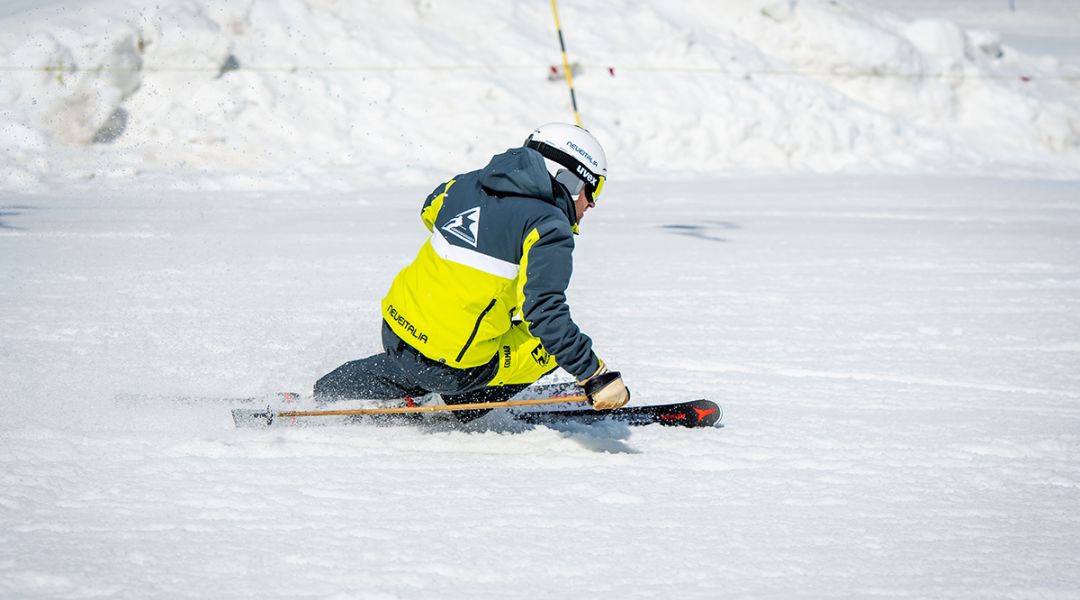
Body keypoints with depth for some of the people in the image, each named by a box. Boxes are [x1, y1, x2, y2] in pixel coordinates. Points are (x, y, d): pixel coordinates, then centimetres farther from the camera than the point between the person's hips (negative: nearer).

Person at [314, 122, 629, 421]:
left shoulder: (467, 184, 8)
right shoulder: (548, 227, -13)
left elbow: (430, 211, 31)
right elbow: (544, 312, -24)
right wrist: (595, 375, -22)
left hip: (396, 331, 7)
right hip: (453, 368, -7)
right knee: (555, 342, 7)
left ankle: (326, 394, 48)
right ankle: (463, 405, 11)